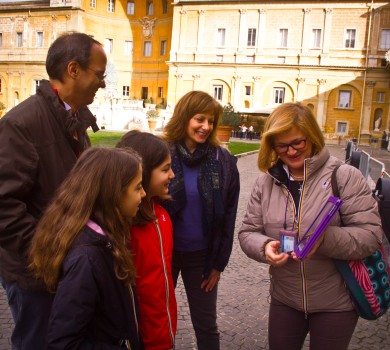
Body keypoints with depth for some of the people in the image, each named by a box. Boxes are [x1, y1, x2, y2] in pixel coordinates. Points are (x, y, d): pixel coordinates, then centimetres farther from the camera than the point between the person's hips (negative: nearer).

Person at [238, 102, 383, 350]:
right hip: (284, 300, 3)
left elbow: (371, 234, -15)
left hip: (336, 302, -3)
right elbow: (248, 233, 2)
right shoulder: (266, 181, -1)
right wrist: (264, 246, -21)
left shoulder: (345, 177, -12)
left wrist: (325, 239, -33)